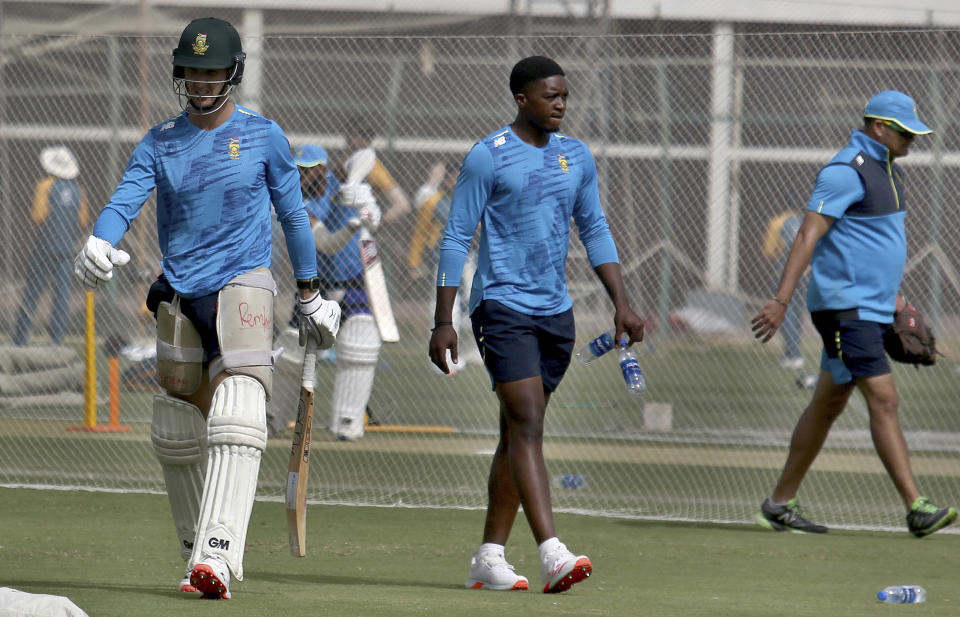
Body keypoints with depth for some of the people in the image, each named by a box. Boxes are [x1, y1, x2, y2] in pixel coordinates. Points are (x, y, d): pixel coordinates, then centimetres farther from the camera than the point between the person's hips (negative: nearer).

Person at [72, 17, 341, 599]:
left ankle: (218, 556, -32)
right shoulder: (160, 142, 8)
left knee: (235, 423, -20)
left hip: (243, 284, -4)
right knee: (177, 434, 8)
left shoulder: (264, 136, 2)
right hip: (178, 293, 4)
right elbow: (126, 200, -7)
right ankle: (198, 554, 23)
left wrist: (312, 295, 14)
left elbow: (293, 214, 10)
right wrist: (98, 245, -29)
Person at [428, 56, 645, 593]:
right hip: (503, 307, -6)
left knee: (518, 434, 9)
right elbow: (456, 238, -5)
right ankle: (551, 554, -26)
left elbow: (595, 231, 19)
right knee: (527, 425, -16)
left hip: (556, 312, 6)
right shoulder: (488, 158, -6)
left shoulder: (577, 157, 12)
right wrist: (443, 321, -9)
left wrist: (622, 304, 11)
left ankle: (490, 557, 14)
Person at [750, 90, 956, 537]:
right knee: (883, 400, -14)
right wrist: (781, 301, -25)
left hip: (872, 310, 10)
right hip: (844, 307, -10)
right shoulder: (846, 172, -14)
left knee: (827, 405, 12)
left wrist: (893, 296, 27)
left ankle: (780, 504, 18)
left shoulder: (887, 171, 16)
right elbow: (808, 236, -19)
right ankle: (916, 509, -18)